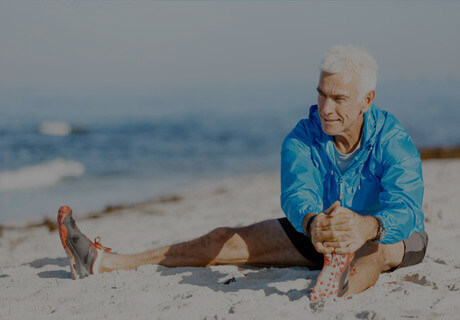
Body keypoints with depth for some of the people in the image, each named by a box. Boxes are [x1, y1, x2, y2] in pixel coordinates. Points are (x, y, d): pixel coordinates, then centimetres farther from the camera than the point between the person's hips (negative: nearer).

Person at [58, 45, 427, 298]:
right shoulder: (302, 139, -16)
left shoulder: (393, 141, -26)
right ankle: (106, 262, -13)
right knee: (233, 240, -8)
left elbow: (405, 209, -42)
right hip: (316, 233, 4)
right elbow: (296, 194, -35)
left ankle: (341, 289, -77)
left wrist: (365, 226, -66)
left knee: (380, 247, -41)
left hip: (390, 233, -3)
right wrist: (313, 223, -61)